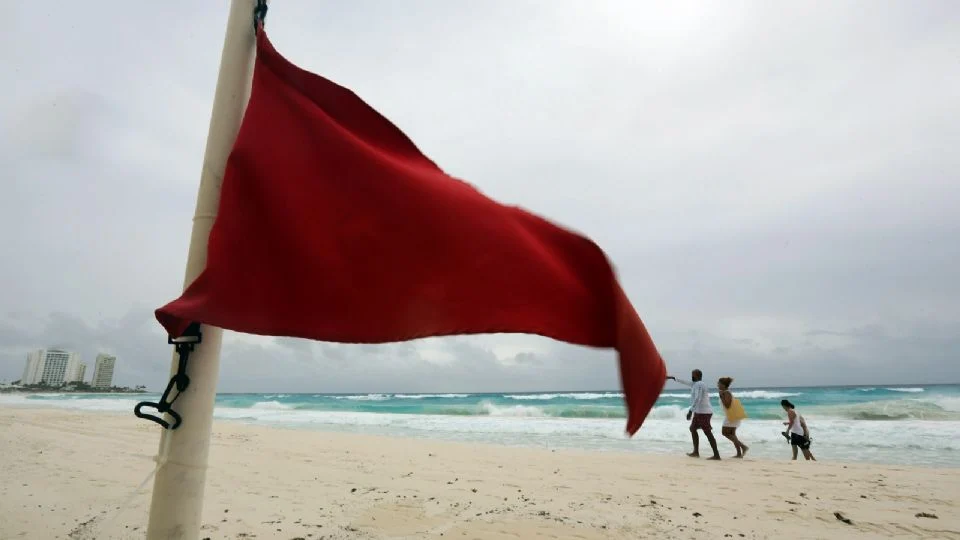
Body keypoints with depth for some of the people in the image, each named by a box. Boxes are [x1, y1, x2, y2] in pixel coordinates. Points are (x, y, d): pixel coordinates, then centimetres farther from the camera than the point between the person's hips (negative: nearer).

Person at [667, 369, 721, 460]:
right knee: (692, 428, 14)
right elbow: (685, 382, 32)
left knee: (708, 433, -10)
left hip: (703, 412, -10)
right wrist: (673, 378, 41)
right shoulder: (696, 384, 15)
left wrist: (690, 411, -24)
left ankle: (717, 455, -9)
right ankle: (696, 451, 15)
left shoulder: (699, 384, -14)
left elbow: (697, 399, -23)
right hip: (700, 412, 10)